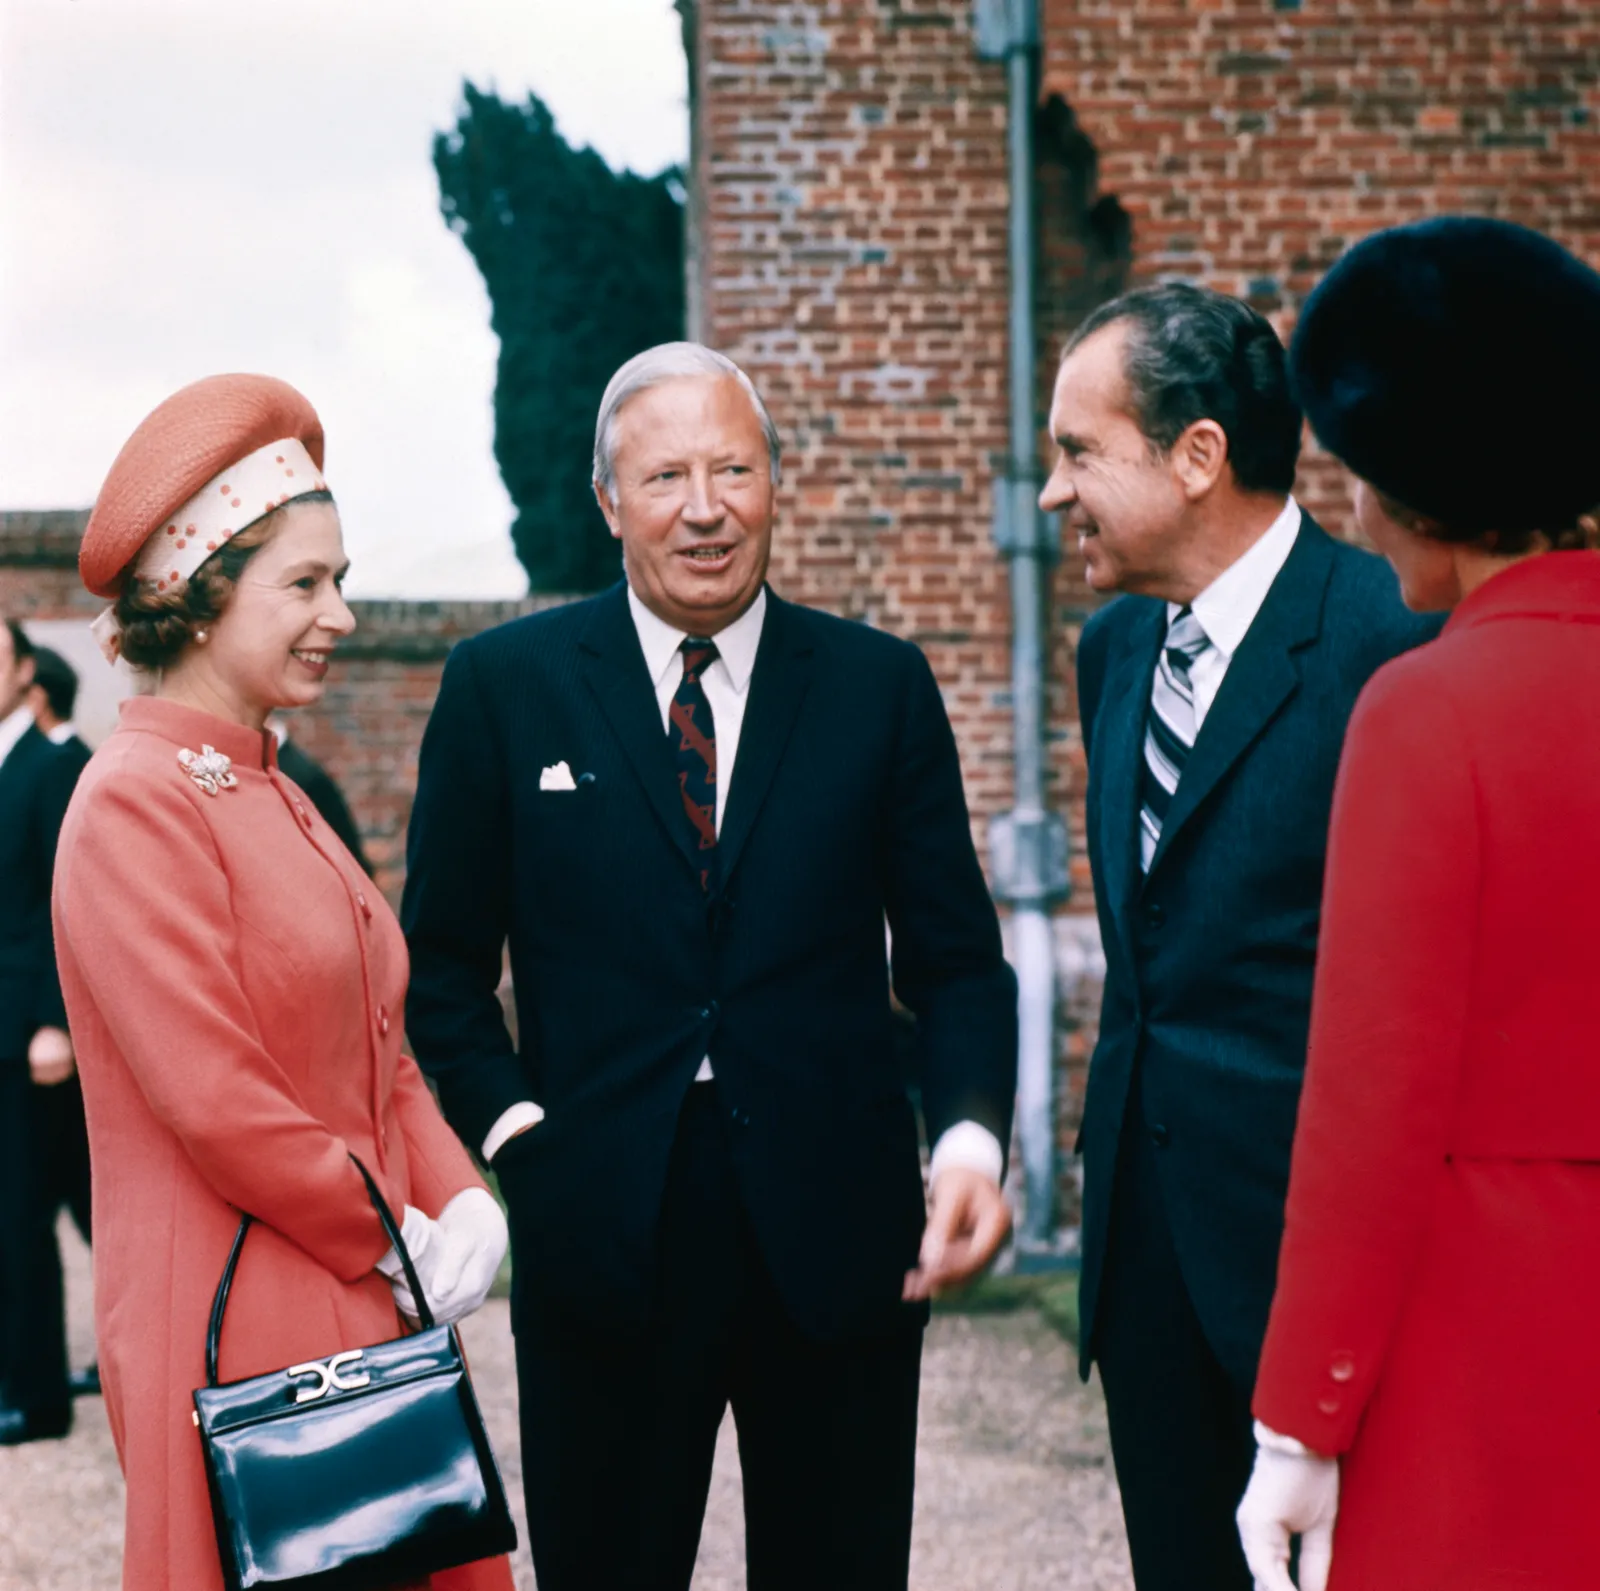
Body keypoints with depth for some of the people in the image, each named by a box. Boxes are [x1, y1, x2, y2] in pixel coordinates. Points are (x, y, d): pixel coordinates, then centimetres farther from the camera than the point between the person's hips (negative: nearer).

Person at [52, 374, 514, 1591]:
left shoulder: (268, 794, 14)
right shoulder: (138, 803, -14)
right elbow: (213, 1100, -19)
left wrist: (459, 1196, 0)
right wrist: (390, 1240, -10)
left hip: (361, 1314, 9)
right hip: (240, 1335, -9)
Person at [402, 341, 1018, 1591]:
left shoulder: (881, 685, 5)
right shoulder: (505, 684, 3)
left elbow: (954, 957, 5)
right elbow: (442, 961, 8)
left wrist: (971, 1135, -11)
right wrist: (513, 1131, -6)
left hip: (836, 1234, 1)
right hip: (601, 1238, -1)